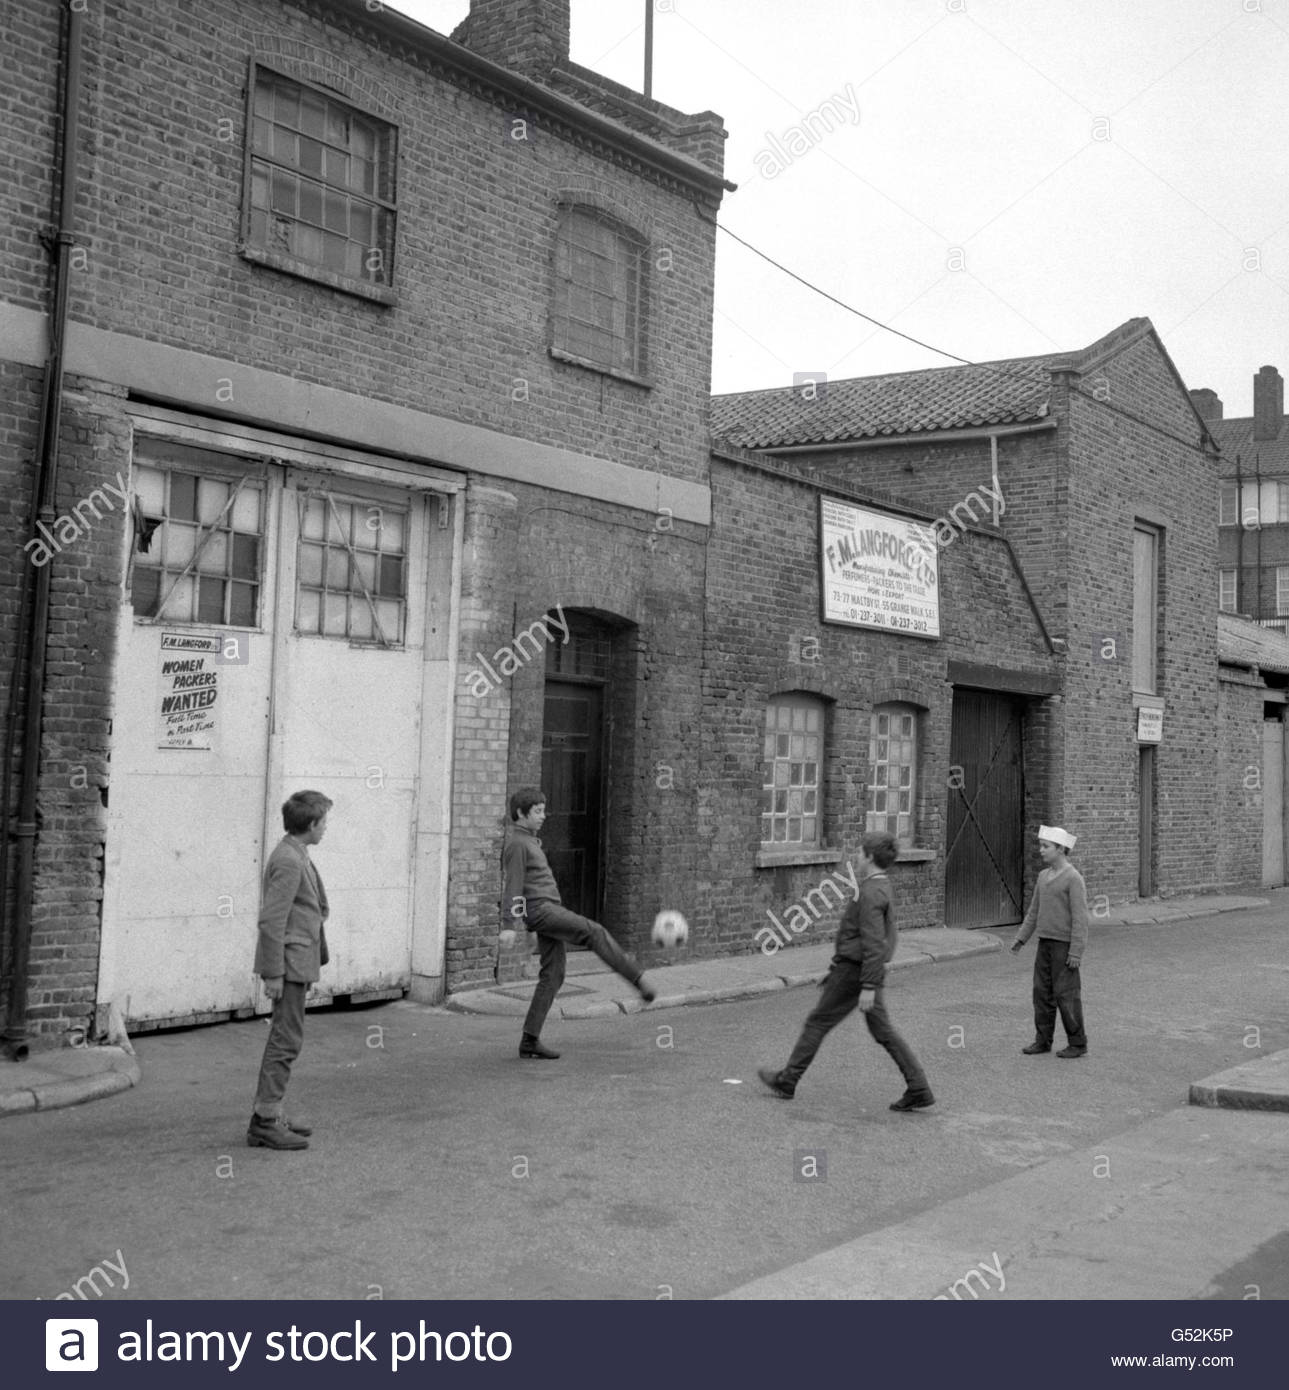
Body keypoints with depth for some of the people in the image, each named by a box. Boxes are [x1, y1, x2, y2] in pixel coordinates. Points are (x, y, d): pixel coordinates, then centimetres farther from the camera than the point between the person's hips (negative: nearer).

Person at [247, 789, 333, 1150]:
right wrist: (274, 972, -21)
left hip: (297, 961, 10)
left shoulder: (295, 857, 14)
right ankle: (265, 1122, -3)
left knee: (284, 1040, 14)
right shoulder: (288, 862, -17)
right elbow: (271, 921, -21)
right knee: (286, 1041, -7)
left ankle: (268, 1114, 21)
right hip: (290, 962, -10)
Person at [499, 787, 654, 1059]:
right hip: (540, 910, -10)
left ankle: (530, 1040, 5)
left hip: (550, 910, 10)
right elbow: (512, 885, -15)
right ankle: (639, 981, -24)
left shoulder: (527, 840, 22)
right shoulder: (516, 842, -9)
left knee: (552, 976, 4)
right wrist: (508, 925, -19)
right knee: (594, 932, -20)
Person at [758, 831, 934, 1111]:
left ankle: (787, 1081, 15)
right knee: (883, 1032, 9)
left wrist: (869, 987, -25)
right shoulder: (881, 889, 12)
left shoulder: (870, 893, -19)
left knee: (818, 1023, 4)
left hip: (853, 970, -9)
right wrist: (836, 968, 28)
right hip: (867, 970, 9)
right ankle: (918, 1090, 4)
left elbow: (873, 944, -25)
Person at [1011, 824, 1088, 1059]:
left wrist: (1076, 952, -20)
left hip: (1065, 945, -7)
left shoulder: (1073, 878, -14)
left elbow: (1080, 917, -17)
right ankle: (1042, 1040, 15)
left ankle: (1077, 1044, 8)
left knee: (1066, 995, -2)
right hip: (1045, 942, 7)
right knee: (1042, 992, 8)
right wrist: (1021, 938, 13)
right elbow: (1034, 910, 17)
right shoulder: (1044, 876, 10)